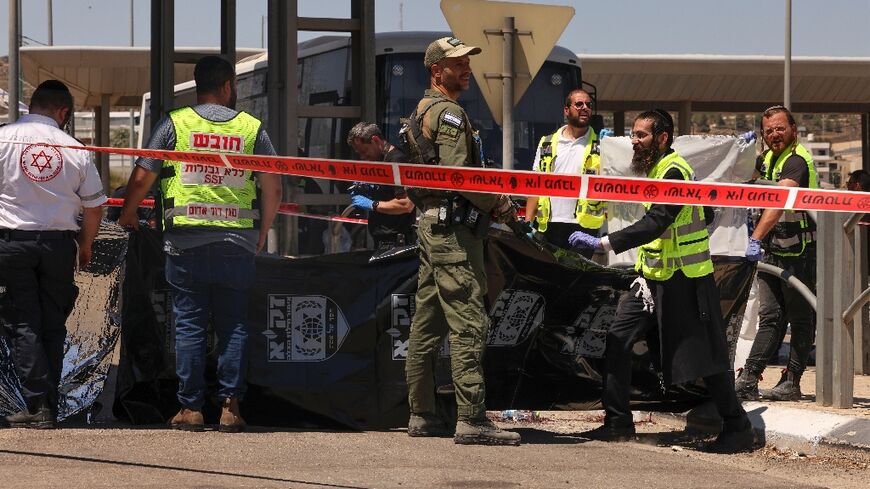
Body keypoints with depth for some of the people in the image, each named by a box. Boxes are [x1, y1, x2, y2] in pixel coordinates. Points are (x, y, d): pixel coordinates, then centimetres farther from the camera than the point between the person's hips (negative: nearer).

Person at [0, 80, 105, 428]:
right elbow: (94, 206, 6)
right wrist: (85, 246, 21)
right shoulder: (75, 149, 1)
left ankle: (38, 404, -8)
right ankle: (49, 407, 12)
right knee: (52, 326, 11)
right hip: (59, 241, 2)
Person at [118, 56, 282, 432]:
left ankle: (191, 408, 3)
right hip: (237, 243, 1)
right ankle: (230, 406, 0)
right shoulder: (251, 128, 6)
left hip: (186, 242, -1)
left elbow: (141, 178, 1)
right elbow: (273, 189, 7)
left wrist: (128, 214, 19)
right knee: (233, 326, 5)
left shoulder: (174, 123, 1)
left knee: (189, 324, 3)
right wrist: (262, 233, 21)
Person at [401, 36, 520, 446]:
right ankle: (471, 420, -18)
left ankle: (421, 415, 16)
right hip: (454, 230, -11)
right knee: (468, 324, -13)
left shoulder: (421, 112, 20)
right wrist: (499, 204, -8)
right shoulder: (448, 113, -12)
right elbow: (458, 174, -21)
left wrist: (488, 205, 15)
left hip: (431, 224, 11)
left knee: (427, 323, 12)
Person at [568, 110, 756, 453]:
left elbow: (655, 223, -31)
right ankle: (618, 422, 6)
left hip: (684, 281, -10)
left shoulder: (674, 172, -18)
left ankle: (738, 428, 7)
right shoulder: (657, 169, 13)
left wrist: (603, 243, -36)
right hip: (652, 276, 10)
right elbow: (707, 213, 22)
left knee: (704, 355, -3)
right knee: (618, 340, 1)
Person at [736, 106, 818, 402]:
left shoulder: (797, 160, -16)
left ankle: (792, 382, 7)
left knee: (800, 319, 2)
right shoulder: (770, 158, 13)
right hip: (772, 252, 8)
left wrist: (756, 239, -42)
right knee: (770, 318, 4)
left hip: (800, 253, -8)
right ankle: (748, 380, -2)